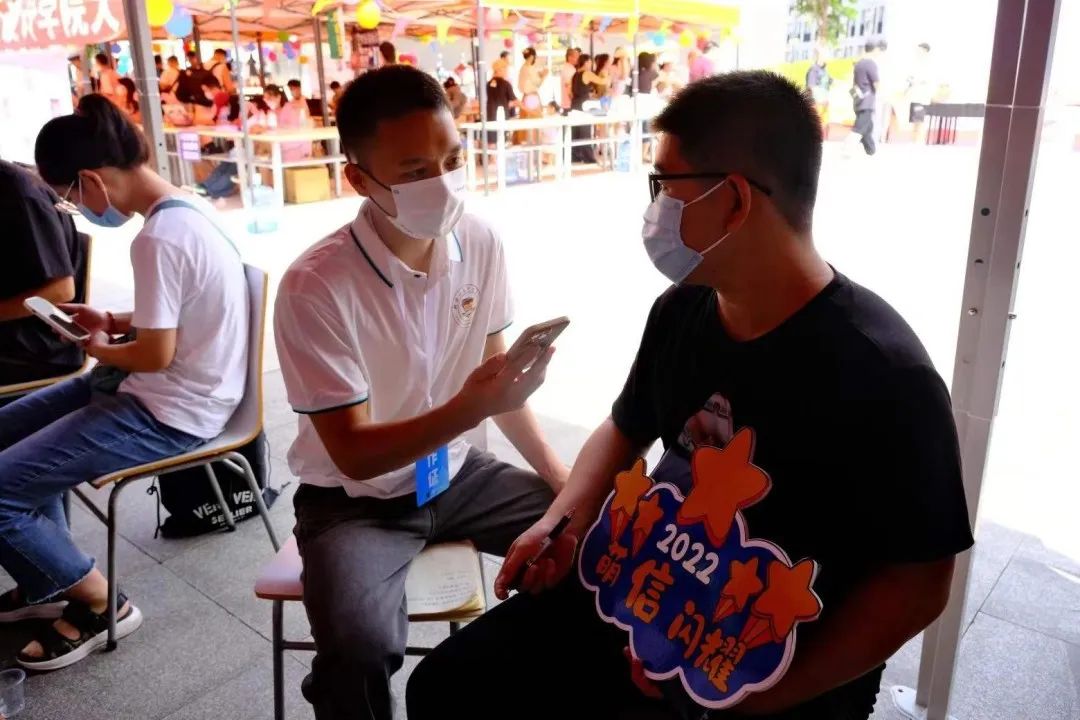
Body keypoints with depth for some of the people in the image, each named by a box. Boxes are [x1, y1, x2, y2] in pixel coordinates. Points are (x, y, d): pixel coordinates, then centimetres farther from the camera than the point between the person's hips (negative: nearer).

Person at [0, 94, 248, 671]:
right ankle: (51, 577, 31)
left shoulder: (157, 237, -26)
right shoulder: (184, 210, 4)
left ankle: (98, 602, 10)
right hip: (174, 395, 10)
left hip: (170, 414, -10)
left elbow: (156, 354, -23)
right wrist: (114, 322, 11)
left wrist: (98, 349, -3)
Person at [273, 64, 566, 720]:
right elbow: (354, 455, -21)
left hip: (457, 473, 5)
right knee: (359, 647, -31)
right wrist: (469, 410, -37)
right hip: (354, 499, -4)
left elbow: (493, 372, 5)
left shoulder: (481, 244, -8)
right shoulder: (316, 287, -24)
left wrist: (558, 473, -2)